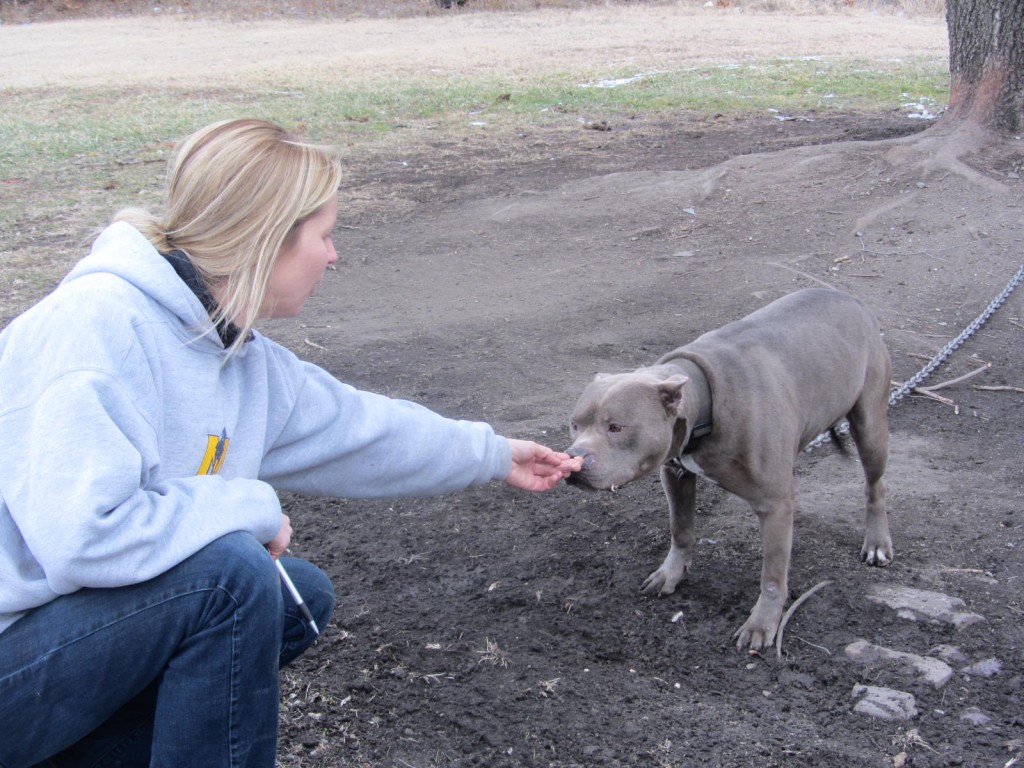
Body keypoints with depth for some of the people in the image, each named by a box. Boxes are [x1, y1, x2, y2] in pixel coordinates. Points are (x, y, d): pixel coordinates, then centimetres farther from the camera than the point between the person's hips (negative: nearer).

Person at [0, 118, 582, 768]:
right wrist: (248, 508, -20)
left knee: (302, 597, 8)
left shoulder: (242, 356, 4)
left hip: (74, 619, 9)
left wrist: (493, 455, 29)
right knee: (232, 573, -26)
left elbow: (359, 429, 19)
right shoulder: (102, 324, -25)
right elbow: (82, 536, -33)